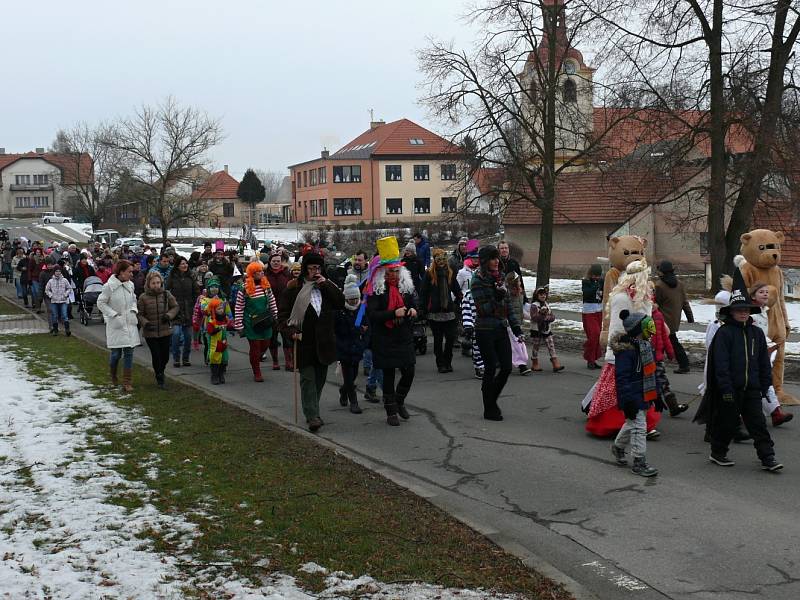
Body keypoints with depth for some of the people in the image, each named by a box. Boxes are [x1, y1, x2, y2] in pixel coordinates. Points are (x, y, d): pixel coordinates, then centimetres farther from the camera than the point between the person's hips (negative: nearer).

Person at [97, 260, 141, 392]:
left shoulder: (130, 284, 3)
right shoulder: (109, 286, -13)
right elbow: (101, 303, -8)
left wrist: (134, 311, 1)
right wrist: (114, 315, -14)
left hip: (130, 323, 4)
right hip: (115, 325, -4)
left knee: (129, 352, 0)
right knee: (116, 353, 0)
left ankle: (127, 382, 6)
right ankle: (113, 375, 31)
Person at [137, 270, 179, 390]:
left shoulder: (166, 295, 0)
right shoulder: (143, 298, -6)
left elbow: (175, 307, 10)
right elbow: (139, 314, -1)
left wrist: (169, 315, -8)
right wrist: (145, 323, -18)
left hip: (166, 331, 2)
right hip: (150, 333, -2)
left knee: (165, 356, 8)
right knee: (156, 356, -3)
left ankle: (160, 372, 39)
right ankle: (159, 378, 16)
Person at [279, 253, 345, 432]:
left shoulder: (326, 286, 11)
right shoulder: (294, 288, -1)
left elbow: (341, 303, -2)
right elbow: (283, 314, -1)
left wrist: (326, 285, -8)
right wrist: (291, 331, -15)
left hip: (324, 341, 4)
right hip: (304, 341, -4)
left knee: (320, 378, 11)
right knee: (308, 378, -8)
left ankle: (312, 412, 24)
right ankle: (312, 417, -11)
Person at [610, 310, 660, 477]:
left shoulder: (645, 345, 9)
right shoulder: (625, 350, -21)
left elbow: (652, 371, 19)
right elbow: (622, 378, -22)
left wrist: (656, 394, 21)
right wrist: (628, 401, -24)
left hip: (644, 396, 9)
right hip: (633, 397, -9)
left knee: (632, 424, 23)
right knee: (638, 426, -6)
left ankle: (618, 446, 44)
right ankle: (639, 462, 1)